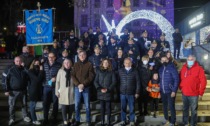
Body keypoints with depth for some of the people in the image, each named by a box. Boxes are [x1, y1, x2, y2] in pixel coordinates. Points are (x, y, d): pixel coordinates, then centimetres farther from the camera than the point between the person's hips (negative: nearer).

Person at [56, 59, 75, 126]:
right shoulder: (60, 71, 1)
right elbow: (57, 81, 2)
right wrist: (57, 91, 0)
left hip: (71, 91, 1)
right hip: (63, 91, -1)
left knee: (71, 106, 7)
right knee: (64, 107, -2)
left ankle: (69, 119, 25)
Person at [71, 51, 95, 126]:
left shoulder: (89, 64, 1)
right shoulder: (76, 64, 9)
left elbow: (91, 76, -5)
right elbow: (73, 75, 3)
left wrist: (83, 84, -14)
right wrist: (78, 84, -11)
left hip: (86, 87, -2)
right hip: (77, 87, 2)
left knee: (87, 105, 2)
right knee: (77, 105, 5)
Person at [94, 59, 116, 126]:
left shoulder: (111, 72, 4)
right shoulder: (99, 71, 7)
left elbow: (114, 82, 0)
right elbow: (95, 81, 3)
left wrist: (108, 89, -11)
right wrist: (100, 88, -12)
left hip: (108, 92, -1)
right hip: (100, 92, 1)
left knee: (108, 107, 3)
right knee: (102, 108, 6)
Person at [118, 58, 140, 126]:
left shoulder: (135, 71, 0)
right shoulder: (120, 71, 4)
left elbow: (138, 82, 1)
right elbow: (118, 81, 5)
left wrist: (137, 92, -3)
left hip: (131, 93, -1)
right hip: (122, 93, 1)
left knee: (132, 108, 5)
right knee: (123, 108, 9)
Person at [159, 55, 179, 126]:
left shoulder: (172, 68, -11)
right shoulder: (161, 69, 7)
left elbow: (176, 79, -13)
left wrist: (174, 91, -17)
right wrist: (159, 89, 10)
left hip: (170, 91, -6)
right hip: (163, 92, 6)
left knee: (171, 107, -1)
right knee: (164, 106, 16)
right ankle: (166, 119, 34)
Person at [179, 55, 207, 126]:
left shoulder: (199, 69, -9)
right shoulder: (183, 68, 6)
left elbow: (203, 81, -10)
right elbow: (180, 79, 15)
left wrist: (201, 93, -10)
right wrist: (181, 87, 5)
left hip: (194, 95, -5)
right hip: (184, 94, 5)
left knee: (193, 111, 5)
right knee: (185, 109, 16)